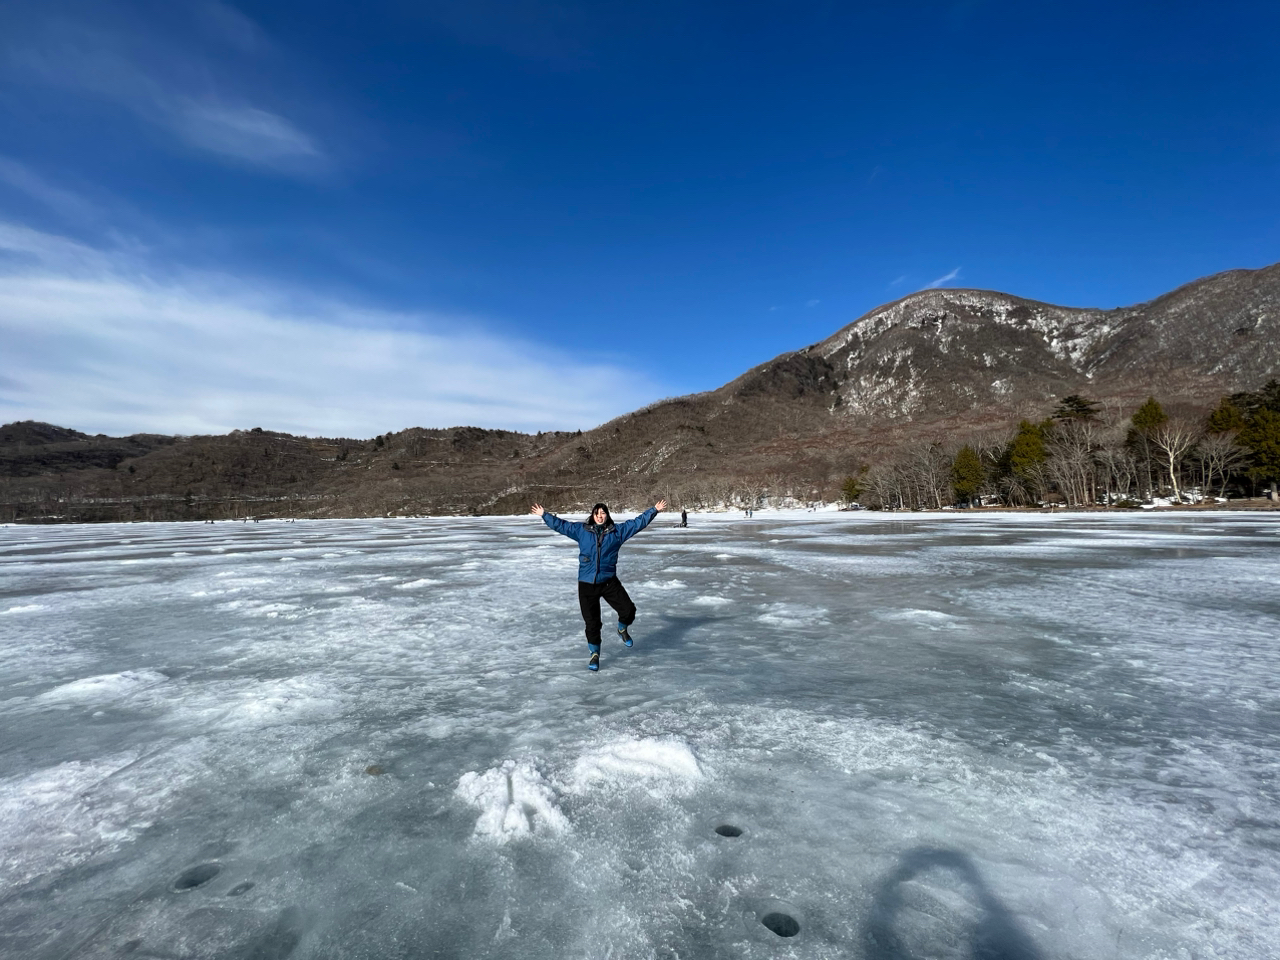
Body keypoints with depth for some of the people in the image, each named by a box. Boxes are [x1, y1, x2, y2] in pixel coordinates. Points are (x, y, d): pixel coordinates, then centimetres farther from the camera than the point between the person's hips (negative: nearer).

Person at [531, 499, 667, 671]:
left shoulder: (617, 531, 2)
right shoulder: (581, 530, 3)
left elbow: (638, 523, 3)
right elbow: (560, 525, 8)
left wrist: (654, 510, 1)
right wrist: (544, 515, 6)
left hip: (609, 582, 0)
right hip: (587, 584, 0)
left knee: (628, 610, -6)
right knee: (591, 621, 6)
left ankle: (622, 629, 31)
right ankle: (595, 655, 28)